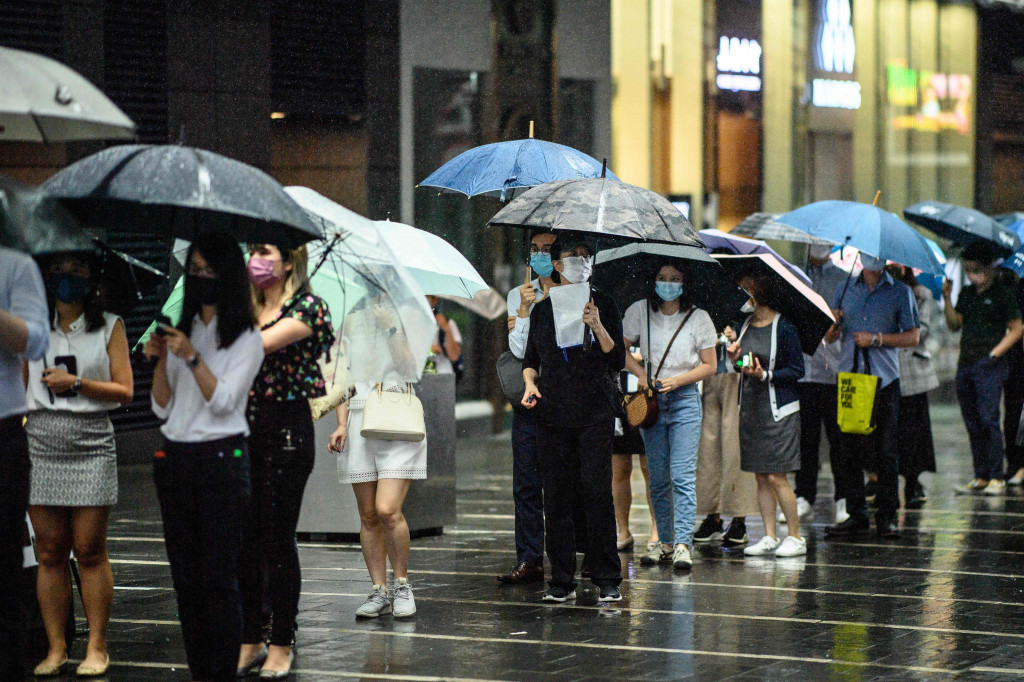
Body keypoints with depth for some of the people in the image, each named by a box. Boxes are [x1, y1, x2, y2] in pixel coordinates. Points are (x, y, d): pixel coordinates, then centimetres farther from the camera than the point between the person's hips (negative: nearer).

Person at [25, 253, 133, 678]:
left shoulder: (109, 327, 7)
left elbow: (124, 392, 1)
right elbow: (18, 389, 14)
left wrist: (76, 383, -10)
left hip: (91, 447, -2)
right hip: (41, 446, 2)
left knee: (89, 550, -3)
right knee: (50, 552, 2)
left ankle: (97, 647, 4)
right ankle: (56, 647, 8)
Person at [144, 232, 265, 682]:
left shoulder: (246, 337, 0)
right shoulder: (182, 330, 14)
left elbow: (224, 400, -11)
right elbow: (162, 408, 12)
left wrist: (191, 357, -19)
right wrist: (160, 361, -3)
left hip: (220, 459, -5)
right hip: (174, 457, 6)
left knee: (219, 578, -8)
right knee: (186, 575, 6)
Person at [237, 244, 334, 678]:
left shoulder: (306, 307, -7)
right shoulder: (249, 309, 14)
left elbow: (259, 345, -22)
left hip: (287, 430, -6)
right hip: (245, 427, 6)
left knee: (277, 541, -2)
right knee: (243, 540, 6)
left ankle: (282, 644, 8)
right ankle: (250, 641, 15)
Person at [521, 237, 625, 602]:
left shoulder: (603, 305, 6)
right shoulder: (542, 309, 13)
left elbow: (618, 361, 0)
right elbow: (531, 359, 21)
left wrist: (597, 327, -14)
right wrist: (530, 384, 1)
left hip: (595, 412, -3)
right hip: (553, 413, 3)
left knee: (596, 491, -9)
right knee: (556, 496, 0)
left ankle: (607, 579, -2)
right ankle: (562, 580, 7)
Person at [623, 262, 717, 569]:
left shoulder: (698, 318, -1)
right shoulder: (640, 312, 5)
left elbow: (709, 365, 2)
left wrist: (677, 380, -11)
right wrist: (640, 373, -4)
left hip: (685, 399, -3)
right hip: (652, 399, 3)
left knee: (683, 475, -12)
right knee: (658, 477, 6)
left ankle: (683, 544, -16)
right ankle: (665, 542, 14)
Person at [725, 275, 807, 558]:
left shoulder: (783, 327, -11)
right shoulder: (745, 325, 10)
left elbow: (797, 370, -9)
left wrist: (766, 375, -19)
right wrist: (735, 359, -2)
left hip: (778, 410, -7)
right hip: (750, 408, 7)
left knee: (776, 476, -7)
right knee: (761, 477, 7)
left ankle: (795, 537, 3)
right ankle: (770, 537, 13)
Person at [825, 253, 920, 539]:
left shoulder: (900, 292, 5)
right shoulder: (845, 290, 14)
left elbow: (913, 337, 0)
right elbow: (829, 338, 17)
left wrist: (876, 339, -11)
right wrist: (833, 325, -6)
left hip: (884, 380, -3)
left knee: (885, 451, -2)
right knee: (848, 450, 0)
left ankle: (886, 517, 3)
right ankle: (856, 514, 7)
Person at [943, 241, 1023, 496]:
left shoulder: (1002, 294, -2)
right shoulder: (966, 293, 15)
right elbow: (954, 325, 14)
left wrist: (995, 353, -11)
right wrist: (947, 299, 1)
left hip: (989, 365, -6)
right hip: (965, 365, 6)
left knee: (988, 420, -12)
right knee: (972, 424, 7)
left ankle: (996, 477, -8)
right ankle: (980, 477, 12)